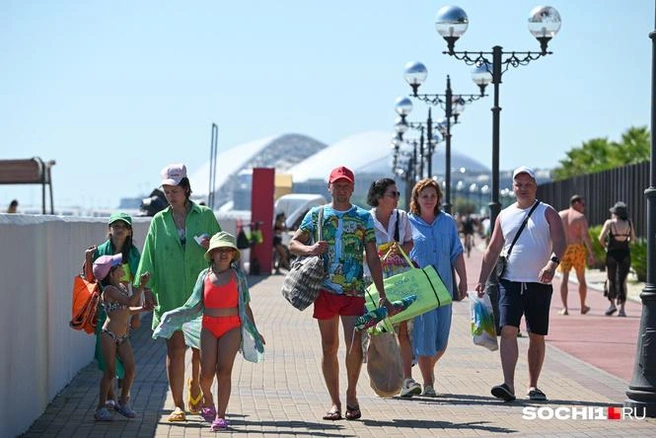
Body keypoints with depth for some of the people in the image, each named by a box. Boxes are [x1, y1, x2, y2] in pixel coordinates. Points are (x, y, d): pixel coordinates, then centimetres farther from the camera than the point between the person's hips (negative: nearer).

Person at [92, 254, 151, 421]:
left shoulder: (122, 287, 12)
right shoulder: (109, 290, -14)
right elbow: (130, 302, -24)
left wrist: (143, 308, 10)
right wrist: (142, 285, -24)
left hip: (123, 336, 7)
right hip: (109, 335, -7)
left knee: (130, 368, 0)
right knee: (110, 371, -4)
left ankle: (123, 403, 16)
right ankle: (101, 407, 7)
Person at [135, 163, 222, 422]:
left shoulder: (205, 216, 6)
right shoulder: (159, 221, 8)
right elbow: (149, 256, 7)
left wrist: (213, 247, -12)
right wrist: (147, 287, -2)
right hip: (170, 296, 0)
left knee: (201, 348, 5)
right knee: (175, 349, -5)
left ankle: (195, 385, 35)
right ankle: (178, 405, -1)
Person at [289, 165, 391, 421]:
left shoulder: (364, 218, 7)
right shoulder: (316, 215, 9)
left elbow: (373, 259, 6)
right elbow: (293, 243, 12)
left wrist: (382, 295, 0)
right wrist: (309, 250, -11)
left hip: (354, 292, -1)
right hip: (325, 291, 1)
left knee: (354, 344, -11)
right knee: (329, 347, 4)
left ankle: (351, 395, 10)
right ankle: (335, 402, 11)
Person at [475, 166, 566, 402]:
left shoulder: (547, 213, 4)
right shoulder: (504, 216, 13)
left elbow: (560, 242, -8)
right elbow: (493, 250, 16)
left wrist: (552, 263, -28)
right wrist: (482, 280, 9)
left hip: (539, 284, -1)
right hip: (510, 282, 1)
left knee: (537, 336, 6)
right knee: (508, 331, -14)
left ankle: (533, 386, 16)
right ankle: (508, 385, -20)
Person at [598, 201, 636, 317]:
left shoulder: (609, 222, -7)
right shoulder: (629, 223, 2)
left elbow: (601, 238, -14)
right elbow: (633, 239, 11)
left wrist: (605, 246, 5)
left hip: (612, 254, -2)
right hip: (625, 254, 2)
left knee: (611, 280, 14)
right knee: (622, 281, 6)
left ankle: (612, 304, 4)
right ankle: (622, 308, -1)